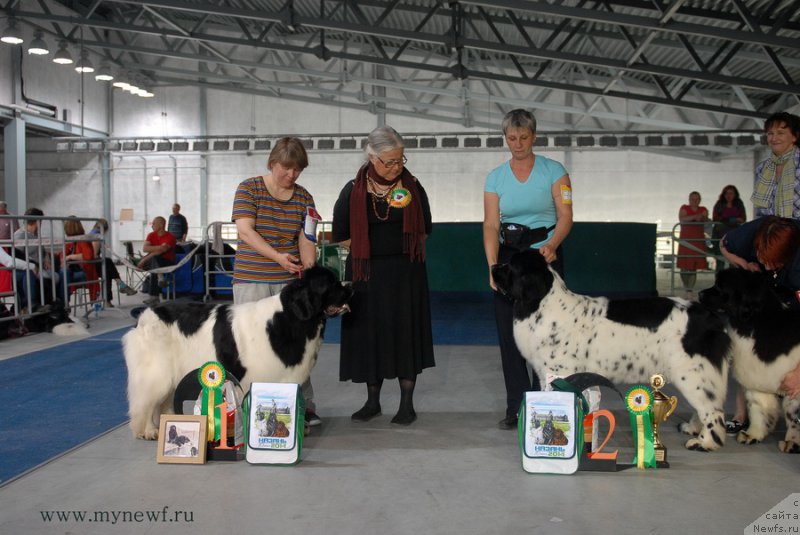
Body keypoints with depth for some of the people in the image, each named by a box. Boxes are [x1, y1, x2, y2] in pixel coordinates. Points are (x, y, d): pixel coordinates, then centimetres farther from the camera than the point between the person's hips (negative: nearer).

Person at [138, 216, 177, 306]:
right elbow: (144, 248, -8)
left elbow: (160, 251, -22)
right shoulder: (151, 235, 8)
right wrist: (160, 247, -19)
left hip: (167, 262, -5)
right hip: (154, 261, 5)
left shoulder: (170, 237, -10)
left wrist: (145, 259, -23)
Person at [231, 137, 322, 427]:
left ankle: (304, 405, 12)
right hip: (251, 279, -2)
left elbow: (306, 240, 3)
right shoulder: (249, 189, -2)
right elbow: (245, 231, -12)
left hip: (289, 281, 3)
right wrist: (277, 256, -25)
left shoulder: (304, 198, 7)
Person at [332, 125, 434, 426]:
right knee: (369, 333, 5)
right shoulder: (353, 191, -1)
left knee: (405, 332, 0)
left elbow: (424, 229, 9)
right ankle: (372, 401, 21)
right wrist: (368, 246, -2)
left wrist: (405, 246, -2)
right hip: (366, 273, 0)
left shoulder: (412, 187, 2)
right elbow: (340, 236, 3)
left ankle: (407, 404, 12)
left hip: (405, 273, 0)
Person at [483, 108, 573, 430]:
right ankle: (516, 408, 12)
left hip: (545, 258, -2)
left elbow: (565, 216, -8)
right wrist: (492, 265, -19)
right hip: (509, 261, 2)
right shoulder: (495, 178, 4)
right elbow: (491, 225, -4)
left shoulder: (553, 171, -1)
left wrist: (552, 245, -28)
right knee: (509, 335, 3)